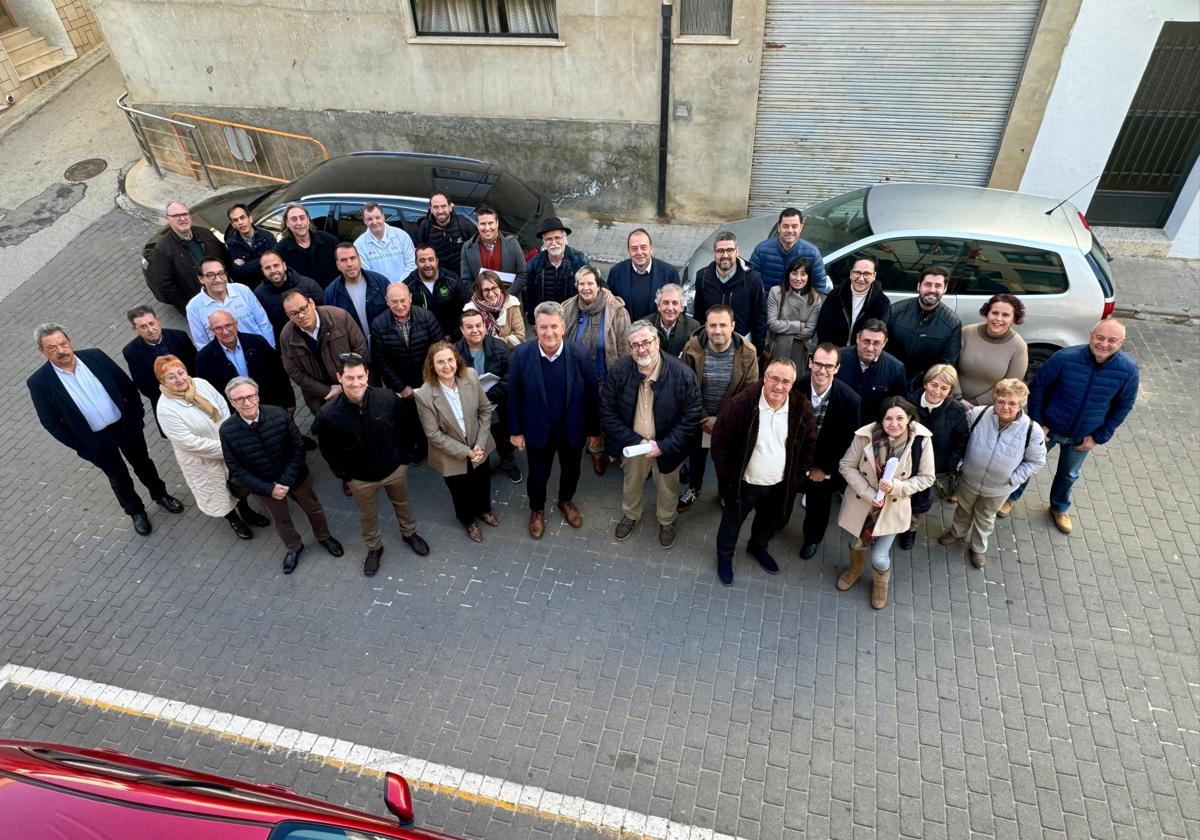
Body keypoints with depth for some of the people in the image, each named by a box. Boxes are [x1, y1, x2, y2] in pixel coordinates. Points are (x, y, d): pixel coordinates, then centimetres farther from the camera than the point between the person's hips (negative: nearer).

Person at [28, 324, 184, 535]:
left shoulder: (95, 356, -12)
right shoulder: (39, 382, -17)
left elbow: (128, 385, -1)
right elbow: (51, 422, -8)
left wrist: (136, 416, 0)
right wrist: (78, 446, -6)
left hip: (126, 425, 2)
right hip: (96, 440, -2)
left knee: (143, 464, 23)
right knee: (118, 477, 18)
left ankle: (160, 495, 48)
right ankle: (136, 511, 41)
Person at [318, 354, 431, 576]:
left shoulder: (388, 399, -25)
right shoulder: (329, 414, -26)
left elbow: (405, 430, -6)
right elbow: (328, 450, -8)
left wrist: (402, 458, 1)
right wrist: (344, 475, -4)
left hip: (395, 469, 1)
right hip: (360, 478, -1)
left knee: (402, 503, 28)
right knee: (368, 516, 23)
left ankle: (409, 533, 57)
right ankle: (374, 548, 52)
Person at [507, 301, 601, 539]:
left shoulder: (579, 354, -20)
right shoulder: (521, 355, -19)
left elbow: (591, 394, -8)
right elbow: (514, 395, -8)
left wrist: (594, 429, -1)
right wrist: (516, 430, -3)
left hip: (572, 429, 1)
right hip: (538, 430, -1)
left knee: (571, 471, 23)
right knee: (537, 475, 18)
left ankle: (566, 501, 55)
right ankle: (537, 510, 48)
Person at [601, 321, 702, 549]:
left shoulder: (682, 374, -24)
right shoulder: (618, 372, -18)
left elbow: (691, 416, -19)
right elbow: (607, 411, -12)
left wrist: (664, 446, -23)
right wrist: (633, 441, -19)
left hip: (667, 447, -1)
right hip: (633, 444, 2)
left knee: (667, 488, 23)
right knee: (631, 484, 27)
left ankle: (666, 521, 53)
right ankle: (630, 516, 57)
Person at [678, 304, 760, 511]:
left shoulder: (747, 352, -22)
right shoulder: (692, 348, -22)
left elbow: (749, 393, -17)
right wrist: (703, 418, -15)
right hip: (698, 416, 1)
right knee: (696, 455, 24)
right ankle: (694, 488, 52)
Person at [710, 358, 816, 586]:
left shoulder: (802, 410, -13)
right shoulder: (741, 404, -23)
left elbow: (808, 446, 3)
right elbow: (720, 441, -14)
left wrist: (797, 477, 0)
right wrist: (726, 478, -12)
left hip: (779, 486, 3)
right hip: (743, 484, -3)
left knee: (768, 524, 28)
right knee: (731, 524, 19)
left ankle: (759, 547, 58)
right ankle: (724, 556, 47)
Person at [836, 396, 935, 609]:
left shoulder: (921, 440, -22)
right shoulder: (866, 435, -24)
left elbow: (926, 477, -10)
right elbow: (846, 465, -12)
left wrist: (896, 487, -25)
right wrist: (868, 493, -20)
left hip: (893, 507, -1)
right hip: (861, 502, 1)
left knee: (879, 557, 7)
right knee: (857, 544, 25)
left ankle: (881, 584, 44)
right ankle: (855, 570, 61)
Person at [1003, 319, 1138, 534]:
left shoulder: (1128, 370, -22)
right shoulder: (1065, 358, -28)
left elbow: (1123, 406, -5)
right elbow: (1037, 388, -14)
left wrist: (1099, 437, -6)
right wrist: (1037, 424, -12)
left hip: (1082, 437, 2)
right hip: (1048, 428, -2)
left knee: (1070, 474, 24)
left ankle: (1060, 507, 51)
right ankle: (1011, 497, 44)